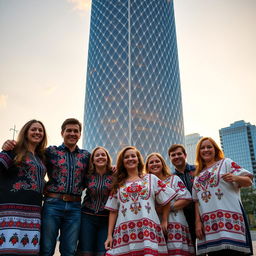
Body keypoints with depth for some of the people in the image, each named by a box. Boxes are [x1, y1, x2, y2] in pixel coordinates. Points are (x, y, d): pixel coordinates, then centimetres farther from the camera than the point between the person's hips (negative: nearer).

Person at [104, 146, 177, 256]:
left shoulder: (151, 179, 11)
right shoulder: (118, 184, 15)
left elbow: (166, 200, 13)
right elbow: (113, 211, 12)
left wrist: (164, 221, 8)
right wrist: (109, 235, 6)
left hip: (148, 230, -1)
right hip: (124, 233, 2)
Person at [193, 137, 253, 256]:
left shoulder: (225, 163, 11)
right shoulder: (198, 175, 22)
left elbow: (248, 181, 3)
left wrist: (235, 178, -18)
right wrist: (198, 221, 6)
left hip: (228, 218, -4)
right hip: (208, 223, 4)